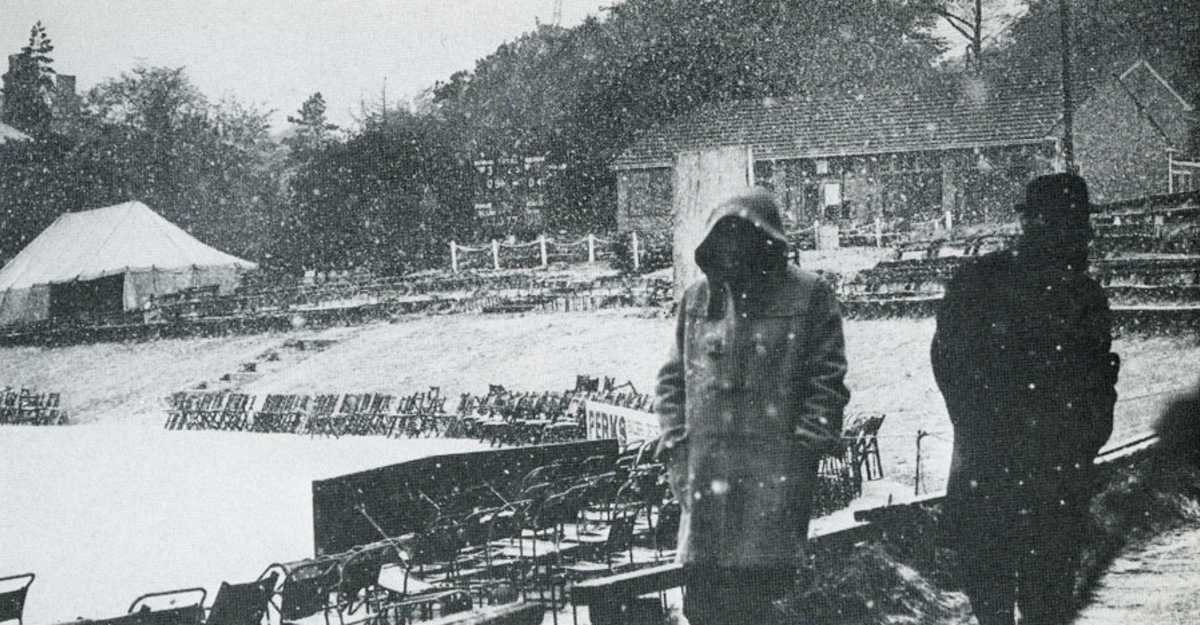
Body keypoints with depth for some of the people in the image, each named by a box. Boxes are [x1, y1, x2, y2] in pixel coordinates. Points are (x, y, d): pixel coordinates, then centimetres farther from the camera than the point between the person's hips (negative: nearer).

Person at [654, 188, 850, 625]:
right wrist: (675, 447, 5)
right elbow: (672, 380, 16)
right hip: (705, 470, 4)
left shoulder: (808, 296, 2)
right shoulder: (697, 298, 14)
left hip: (775, 472, -4)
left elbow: (827, 381, -2)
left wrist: (805, 447, -10)